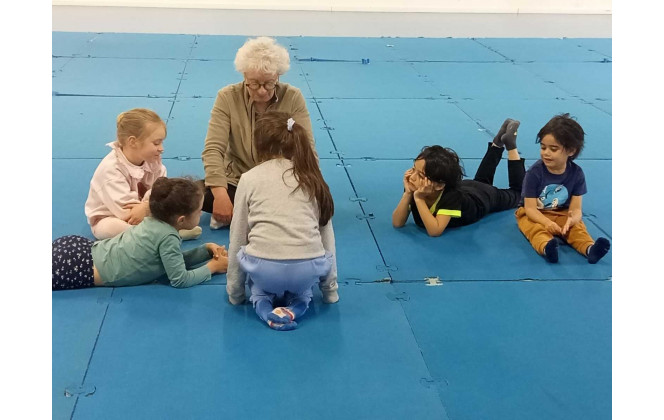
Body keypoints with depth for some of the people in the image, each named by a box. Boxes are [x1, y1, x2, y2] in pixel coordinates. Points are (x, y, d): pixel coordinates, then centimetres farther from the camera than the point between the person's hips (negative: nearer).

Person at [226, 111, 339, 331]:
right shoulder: (312, 178, 14)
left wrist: (234, 292, 24)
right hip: (307, 270, 1)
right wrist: (330, 290, 28)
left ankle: (263, 303, 6)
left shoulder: (249, 178, 9)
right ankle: (298, 303, 8)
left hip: (263, 269, -1)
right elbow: (327, 235, 17)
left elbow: (237, 239, 12)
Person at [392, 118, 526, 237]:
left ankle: (510, 143, 26)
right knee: (482, 180, 38)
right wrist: (407, 193, -49)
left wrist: (419, 198, -59)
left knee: (516, 193, 25)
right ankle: (498, 142, 44)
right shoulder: (414, 188, -36)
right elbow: (397, 223, -35)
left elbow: (435, 230, -54)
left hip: (484, 197, -4)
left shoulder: (452, 196, -50)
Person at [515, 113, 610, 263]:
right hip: (534, 215, -3)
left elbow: (576, 207, -9)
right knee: (536, 229, -35)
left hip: (562, 214, 3)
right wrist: (547, 222, -38)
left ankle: (590, 248, -53)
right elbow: (530, 208, -18)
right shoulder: (534, 172, -17)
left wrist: (573, 218, -36)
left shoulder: (576, 173, -8)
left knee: (577, 227, -26)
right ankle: (546, 248, -65)